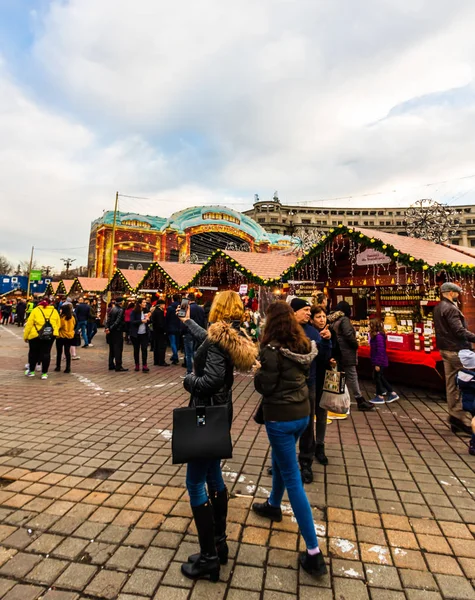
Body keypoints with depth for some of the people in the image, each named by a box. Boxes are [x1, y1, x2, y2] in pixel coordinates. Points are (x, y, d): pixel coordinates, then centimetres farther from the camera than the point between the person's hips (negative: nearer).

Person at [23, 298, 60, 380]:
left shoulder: (35, 310, 2)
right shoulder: (54, 311, 8)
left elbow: (29, 324, 0)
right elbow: (58, 324, 9)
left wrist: (25, 336, 6)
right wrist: (55, 333, 20)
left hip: (36, 335, -1)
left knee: (34, 352, 16)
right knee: (46, 353, 7)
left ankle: (31, 371, 28)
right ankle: (44, 373, 9)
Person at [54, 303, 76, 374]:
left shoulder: (61, 317, -17)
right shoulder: (72, 317, 0)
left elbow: (58, 326, -16)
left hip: (61, 336, -4)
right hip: (70, 336, 4)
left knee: (59, 352, 11)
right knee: (67, 352, 6)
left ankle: (58, 367, 20)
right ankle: (68, 368, 2)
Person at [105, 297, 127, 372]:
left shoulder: (112, 309, 10)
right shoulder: (120, 310, -12)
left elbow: (108, 320, 1)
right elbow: (117, 321, -19)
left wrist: (107, 328, -8)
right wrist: (110, 329, -14)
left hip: (111, 331, 7)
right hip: (118, 332, -7)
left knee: (112, 349, 14)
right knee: (118, 349, -3)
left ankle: (111, 365, 20)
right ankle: (118, 366, -2)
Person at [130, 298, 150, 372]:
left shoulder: (146, 311, 5)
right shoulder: (134, 312, -7)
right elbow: (132, 322, -15)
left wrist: (148, 319, -9)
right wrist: (141, 321, -22)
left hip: (144, 333, 3)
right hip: (136, 334, -2)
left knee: (144, 349, -5)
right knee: (136, 349, 9)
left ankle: (144, 366, -4)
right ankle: (137, 365, 21)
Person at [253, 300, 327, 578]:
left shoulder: (273, 349, -21)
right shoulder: (305, 345, 1)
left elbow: (265, 386, -17)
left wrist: (257, 371, 0)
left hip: (280, 418, -8)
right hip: (302, 413, 8)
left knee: (293, 479, 2)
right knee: (280, 459, 29)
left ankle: (314, 552, 10)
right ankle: (274, 505, 52)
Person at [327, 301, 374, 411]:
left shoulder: (332, 320, 12)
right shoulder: (344, 319, -13)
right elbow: (348, 335, -21)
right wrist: (356, 345, -5)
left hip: (337, 352, 8)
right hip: (346, 352, -8)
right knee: (352, 376, -3)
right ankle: (360, 401, 3)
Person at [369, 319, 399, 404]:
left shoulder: (378, 336, -22)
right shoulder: (375, 335, 8)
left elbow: (380, 351, -24)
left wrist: (377, 364, -21)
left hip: (379, 362, -9)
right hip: (379, 361, 9)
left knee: (377, 377, 3)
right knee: (381, 377, 18)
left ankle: (380, 397, 15)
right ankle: (392, 394, 26)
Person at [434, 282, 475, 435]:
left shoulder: (438, 308, 14)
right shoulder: (450, 308, -16)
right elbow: (459, 331, -21)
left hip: (445, 349, 9)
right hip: (457, 350, -9)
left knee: (451, 384, 11)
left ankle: (455, 416, 17)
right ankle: (460, 417, 1)